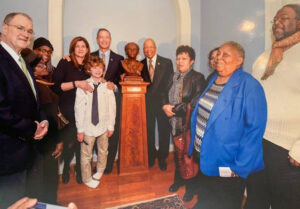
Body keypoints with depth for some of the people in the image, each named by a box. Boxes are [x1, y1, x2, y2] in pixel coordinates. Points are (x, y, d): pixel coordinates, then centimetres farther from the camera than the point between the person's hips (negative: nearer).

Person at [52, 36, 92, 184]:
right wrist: (76, 83, -19)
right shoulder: (65, 63, -4)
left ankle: (79, 169, 27)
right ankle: (66, 168, 32)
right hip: (68, 110, -3)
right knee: (69, 141, 4)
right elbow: (56, 86, -11)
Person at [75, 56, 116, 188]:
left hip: (103, 126, 3)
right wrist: (80, 129, -6)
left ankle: (99, 171, 48)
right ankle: (87, 179, 36)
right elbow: (79, 109, -8)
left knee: (103, 151, 21)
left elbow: (112, 107, -2)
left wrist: (111, 126, 1)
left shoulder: (107, 86, -7)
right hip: (88, 127, -2)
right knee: (86, 155, 12)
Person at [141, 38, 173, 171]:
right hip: (147, 103, 2)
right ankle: (150, 157, 30)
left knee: (164, 131, 7)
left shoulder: (167, 63, 0)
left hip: (162, 101, -1)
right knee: (148, 131, 11)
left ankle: (162, 158, 27)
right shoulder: (140, 64, 5)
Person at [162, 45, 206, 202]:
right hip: (175, 123, 6)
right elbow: (165, 94, 11)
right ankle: (178, 180, 43)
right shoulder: (174, 76, 10)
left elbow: (194, 103, -21)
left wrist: (174, 109, -16)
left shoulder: (197, 78, -12)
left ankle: (190, 186, 32)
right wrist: (165, 106, -9)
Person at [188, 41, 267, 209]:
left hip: (225, 165, -7)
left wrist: (239, 168, -19)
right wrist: (194, 147, 9)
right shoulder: (213, 80, 5)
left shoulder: (249, 87, -19)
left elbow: (255, 130, -21)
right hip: (203, 157, 7)